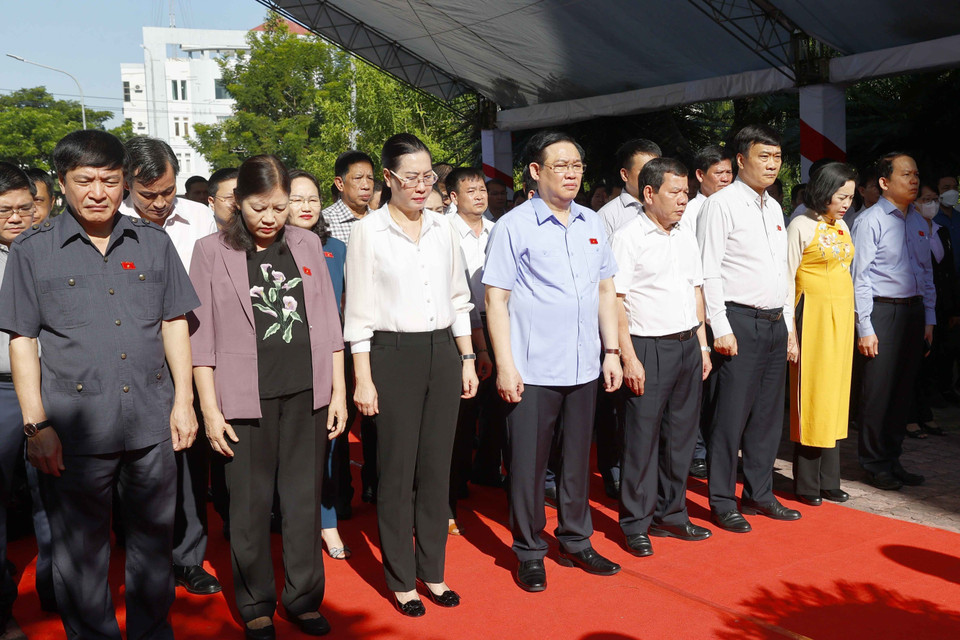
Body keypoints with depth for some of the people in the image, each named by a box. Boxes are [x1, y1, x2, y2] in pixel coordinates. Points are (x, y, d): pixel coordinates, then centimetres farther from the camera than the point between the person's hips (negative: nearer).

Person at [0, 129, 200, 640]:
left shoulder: (153, 242, 8)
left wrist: (183, 401, 5)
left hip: (153, 425, 2)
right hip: (74, 428, -2)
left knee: (154, 539, 14)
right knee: (79, 550, 9)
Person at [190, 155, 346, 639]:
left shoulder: (306, 244, 9)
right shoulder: (211, 251, 0)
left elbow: (328, 322, 10)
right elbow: (201, 336, 0)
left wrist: (338, 392, 7)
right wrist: (210, 409, -5)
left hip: (307, 393, 3)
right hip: (246, 396, -2)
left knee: (304, 499, 8)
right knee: (250, 506, 4)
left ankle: (304, 598, 23)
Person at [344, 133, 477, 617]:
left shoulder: (443, 229, 9)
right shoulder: (369, 232, -4)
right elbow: (359, 312, -5)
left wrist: (467, 359, 10)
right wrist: (363, 379, -8)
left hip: (443, 352, 4)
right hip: (393, 354, -4)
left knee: (437, 466, 10)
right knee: (397, 470, 3)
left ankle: (432, 570, 25)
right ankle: (401, 580, 19)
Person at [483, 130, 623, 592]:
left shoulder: (592, 224, 10)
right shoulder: (513, 226, -5)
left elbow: (606, 290, 14)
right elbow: (496, 299, -7)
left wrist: (611, 351, 10)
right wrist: (505, 365, -12)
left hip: (584, 367, 5)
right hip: (533, 370, -5)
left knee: (577, 458, 15)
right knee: (527, 463, 5)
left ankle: (576, 542, 31)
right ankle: (529, 553, 21)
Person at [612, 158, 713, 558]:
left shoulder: (687, 237, 13)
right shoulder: (629, 237, -8)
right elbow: (614, 300, -12)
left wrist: (703, 345, 13)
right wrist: (628, 357, -16)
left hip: (688, 345, 7)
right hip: (649, 347, -6)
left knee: (681, 434, 12)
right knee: (642, 437, -1)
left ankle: (671, 516, 25)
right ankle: (636, 524, 12)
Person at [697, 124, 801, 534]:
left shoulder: (774, 207, 16)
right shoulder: (721, 204, -7)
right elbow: (708, 272, -12)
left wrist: (789, 326, 16)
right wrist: (721, 329, -16)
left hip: (775, 323, 8)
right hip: (740, 321, -7)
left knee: (768, 413, 11)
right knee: (731, 414, -4)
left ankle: (759, 495, 23)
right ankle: (722, 501, 8)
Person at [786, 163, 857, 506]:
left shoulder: (842, 227, 13)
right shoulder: (801, 226, -8)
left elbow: (845, 272, 18)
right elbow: (787, 277, -10)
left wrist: (852, 319, 12)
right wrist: (788, 324, -16)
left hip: (842, 314, 7)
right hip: (813, 313, -7)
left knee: (835, 392, 9)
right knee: (810, 392, -3)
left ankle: (829, 480, 17)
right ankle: (806, 484, 6)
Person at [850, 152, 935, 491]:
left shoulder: (919, 222, 14)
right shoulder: (869, 221, -7)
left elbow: (926, 272, 18)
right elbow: (860, 277, -11)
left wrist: (929, 318, 13)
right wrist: (865, 328, -14)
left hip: (914, 311, 7)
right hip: (882, 311, -7)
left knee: (903, 390, 11)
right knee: (878, 392, -2)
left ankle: (892, 460, 22)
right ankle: (875, 464, 11)